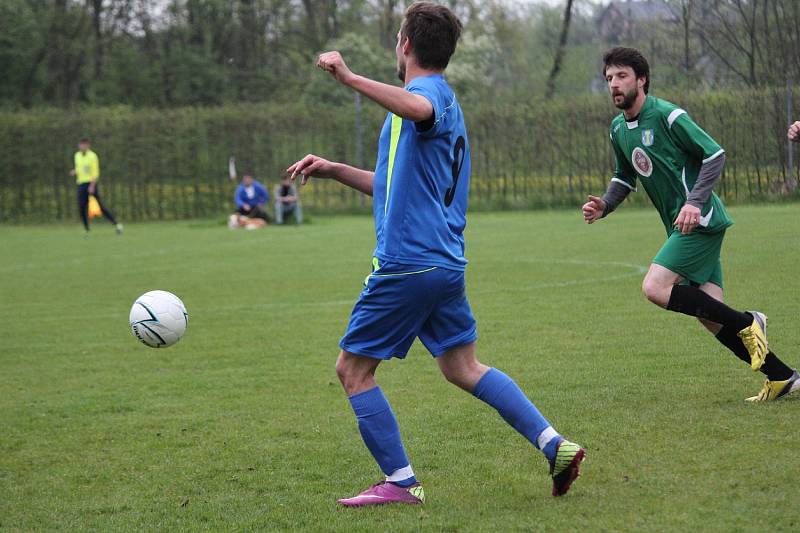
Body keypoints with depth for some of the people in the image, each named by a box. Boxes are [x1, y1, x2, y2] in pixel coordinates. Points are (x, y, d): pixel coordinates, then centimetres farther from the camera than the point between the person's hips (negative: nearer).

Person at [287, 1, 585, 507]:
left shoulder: (433, 93, -10)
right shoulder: (442, 101, 21)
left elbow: (419, 109, -40)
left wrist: (350, 78, -43)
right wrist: (333, 170, 25)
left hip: (406, 264, -10)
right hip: (446, 262, 10)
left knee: (353, 368, 2)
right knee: (464, 367, 14)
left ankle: (401, 482, 3)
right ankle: (554, 444, 4)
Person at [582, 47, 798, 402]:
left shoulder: (666, 115, -13)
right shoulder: (618, 129, 12)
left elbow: (715, 154, -13)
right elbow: (625, 178, 24)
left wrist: (695, 202, -23)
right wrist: (603, 206, 4)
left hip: (700, 222, -8)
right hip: (682, 226, 8)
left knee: (655, 288, -20)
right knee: (710, 316, 2)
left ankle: (746, 323, -8)